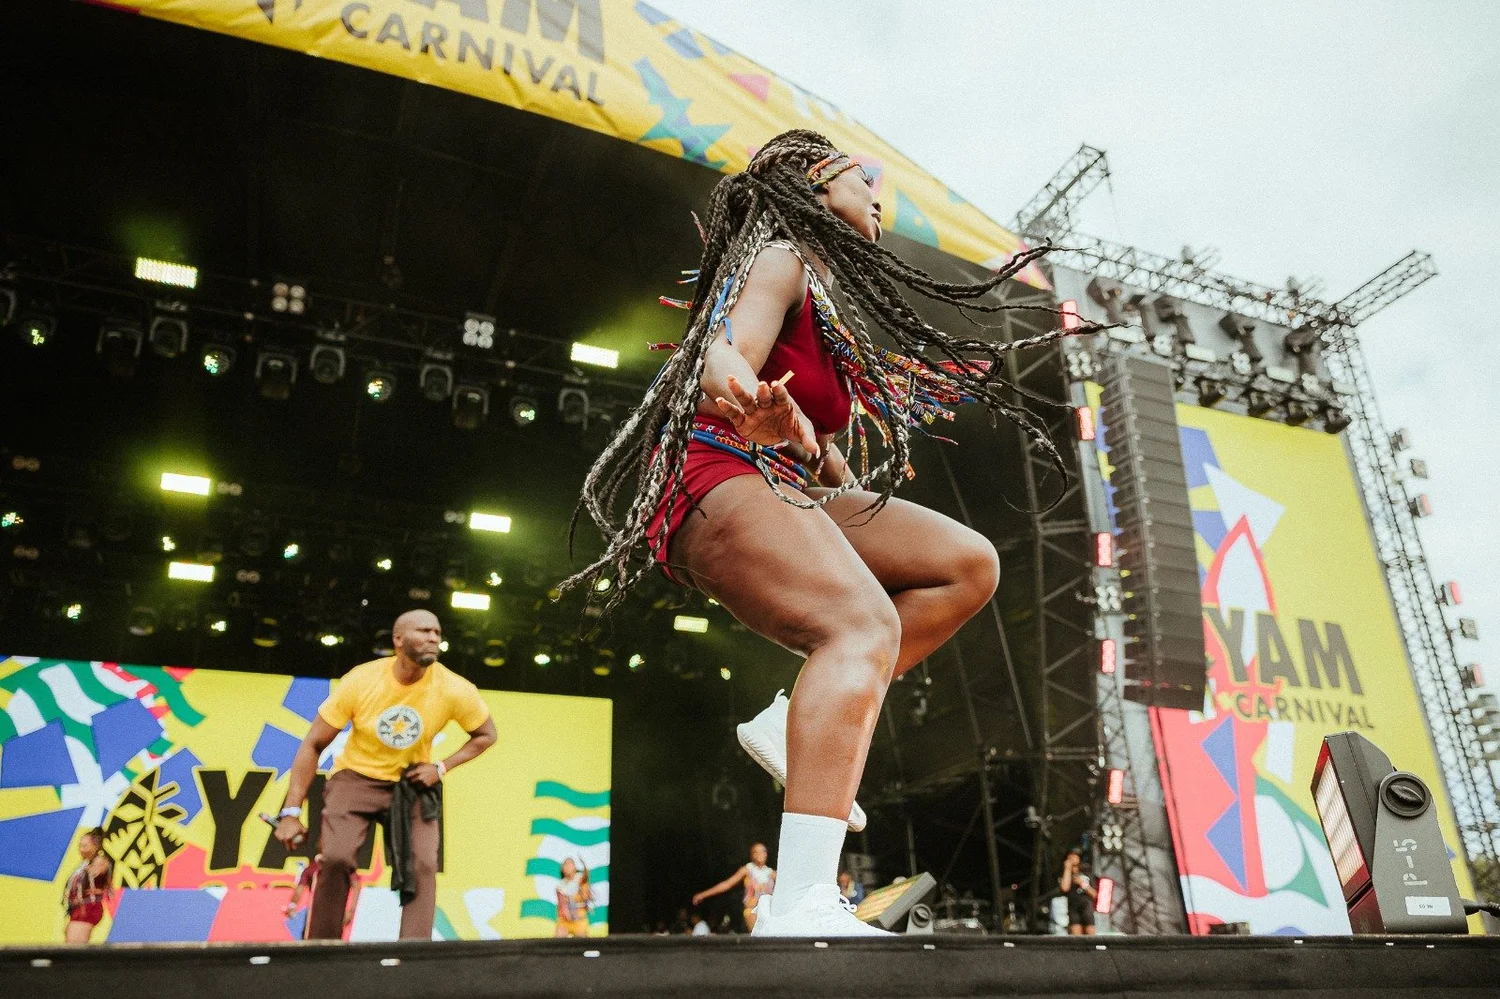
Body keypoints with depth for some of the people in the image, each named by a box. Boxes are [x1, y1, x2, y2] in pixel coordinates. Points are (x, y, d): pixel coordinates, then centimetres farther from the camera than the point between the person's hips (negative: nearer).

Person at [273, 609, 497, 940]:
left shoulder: (455, 690, -19)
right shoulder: (360, 681, -20)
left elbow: (486, 734, -1)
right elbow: (313, 745, -12)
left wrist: (441, 767, -15)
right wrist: (292, 812, -14)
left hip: (414, 783, 1)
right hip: (357, 777, -1)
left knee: (423, 866, -16)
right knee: (336, 858, -21)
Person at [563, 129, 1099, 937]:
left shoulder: (825, 284, 28)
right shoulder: (780, 257, 0)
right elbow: (721, 367, -21)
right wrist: (757, 412, -41)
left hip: (784, 489, 9)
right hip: (726, 479, -9)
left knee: (968, 565, 1)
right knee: (865, 624, -32)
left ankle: (797, 723, -8)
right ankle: (802, 908, -41)